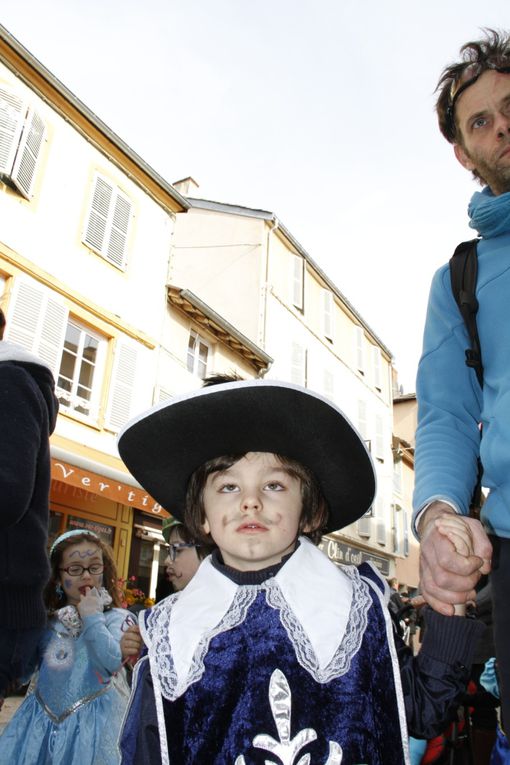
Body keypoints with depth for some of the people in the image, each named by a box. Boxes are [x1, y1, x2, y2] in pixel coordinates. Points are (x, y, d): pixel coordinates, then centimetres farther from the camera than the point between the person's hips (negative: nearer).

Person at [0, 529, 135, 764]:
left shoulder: (116, 617, -8)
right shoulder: (47, 618, 5)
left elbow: (113, 661, -24)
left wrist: (92, 617, -18)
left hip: (92, 719, -4)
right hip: (41, 718, 4)